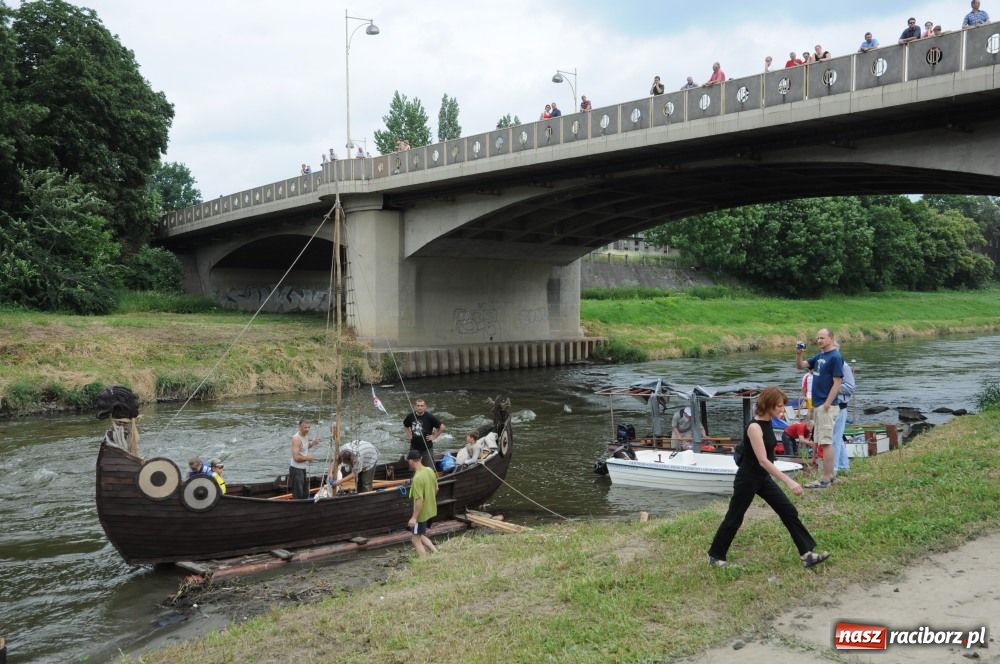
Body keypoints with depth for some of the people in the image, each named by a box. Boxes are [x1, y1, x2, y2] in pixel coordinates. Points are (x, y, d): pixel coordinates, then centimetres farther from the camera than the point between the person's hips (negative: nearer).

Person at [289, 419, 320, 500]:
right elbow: (296, 457, -28)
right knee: (298, 496, -2)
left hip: (304, 468, 9)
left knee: (305, 494, 18)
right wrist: (307, 458, -15)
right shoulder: (296, 439, -23)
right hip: (296, 469, -9)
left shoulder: (305, 435, 5)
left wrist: (312, 443, 6)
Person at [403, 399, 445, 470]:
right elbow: (405, 426, 20)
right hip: (414, 447, 3)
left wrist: (434, 436, -6)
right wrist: (409, 435, 9)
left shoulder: (429, 417, -12)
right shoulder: (410, 417, -1)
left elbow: (442, 427, -7)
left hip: (427, 447, -3)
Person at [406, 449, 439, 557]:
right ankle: (436, 553, 15)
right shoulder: (430, 471, -1)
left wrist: (414, 517, -20)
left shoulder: (417, 478, -26)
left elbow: (419, 500, -27)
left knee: (415, 539, 7)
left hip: (422, 513, -8)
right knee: (420, 535, 23)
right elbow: (436, 490, 11)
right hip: (431, 510, 8)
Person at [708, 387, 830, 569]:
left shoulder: (768, 423, 2)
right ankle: (715, 555, 21)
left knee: (789, 511, 3)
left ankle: (807, 554, 6)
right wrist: (788, 481, -32)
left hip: (763, 478, 8)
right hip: (747, 479, -8)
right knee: (734, 518, 4)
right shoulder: (754, 427, -25)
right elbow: (763, 460, -30)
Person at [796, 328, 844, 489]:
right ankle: (830, 475, 19)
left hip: (826, 406, -9)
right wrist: (798, 354, 0)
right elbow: (800, 365, 21)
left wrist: (827, 404, -19)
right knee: (823, 442, 12)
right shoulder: (819, 356, 14)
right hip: (818, 405, 9)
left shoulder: (835, 357, -12)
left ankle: (826, 479, -7)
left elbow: (837, 383, -15)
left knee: (826, 442, -8)